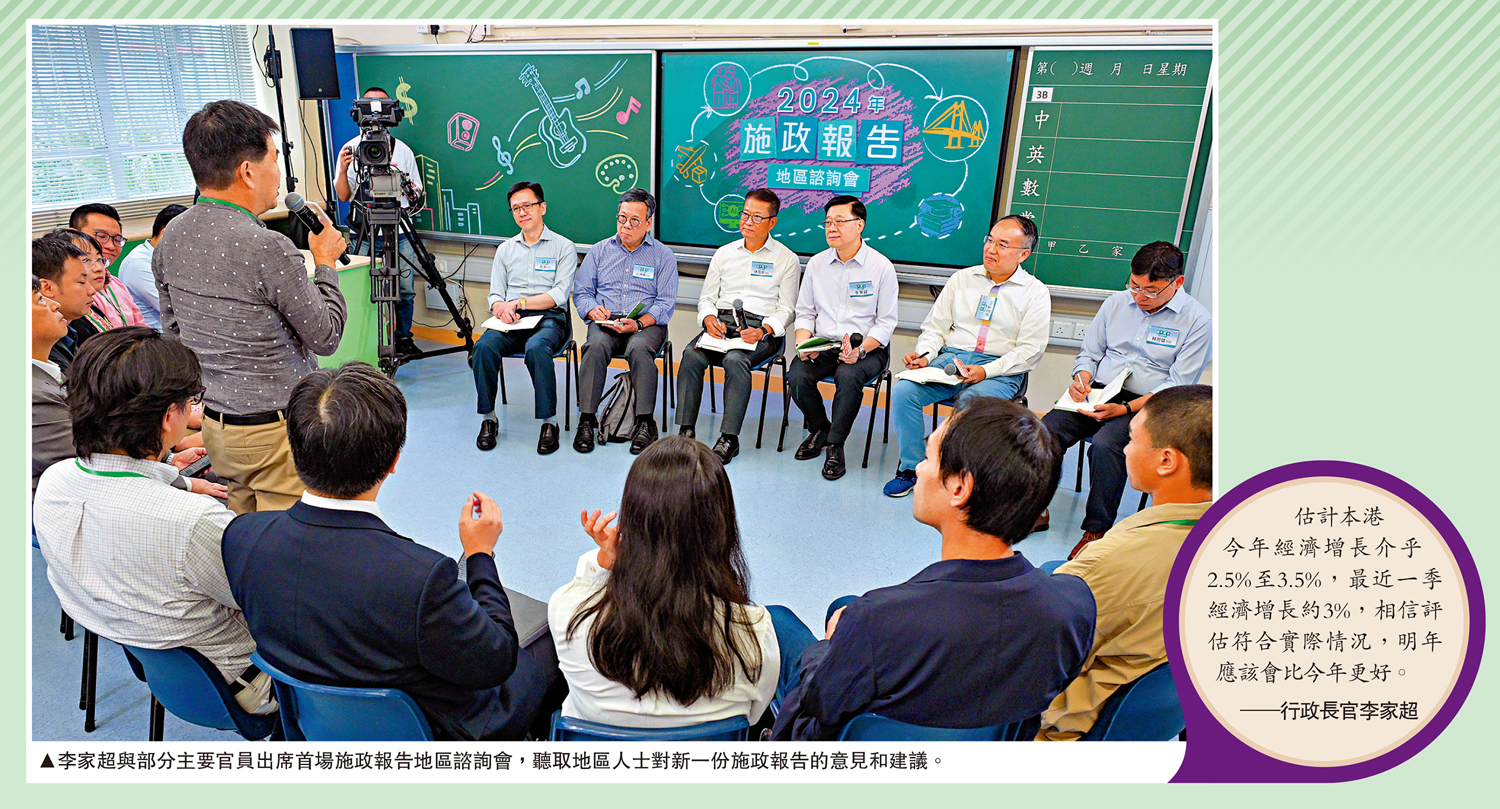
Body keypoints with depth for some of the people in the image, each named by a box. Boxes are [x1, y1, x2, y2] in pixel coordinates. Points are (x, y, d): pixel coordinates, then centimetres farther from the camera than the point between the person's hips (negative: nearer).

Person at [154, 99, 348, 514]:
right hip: (277, 430, -8)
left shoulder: (170, 238, 3)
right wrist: (325, 262, 0)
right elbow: (326, 338, -12)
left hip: (213, 422, 8)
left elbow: (173, 330, 13)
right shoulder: (267, 248, -22)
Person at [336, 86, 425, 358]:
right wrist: (343, 170, -13)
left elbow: (417, 196, 12)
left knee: (405, 290, 1)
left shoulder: (403, 150, 11)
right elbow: (343, 196, 4)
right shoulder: (351, 148, 8)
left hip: (399, 233, 1)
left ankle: (403, 339, 17)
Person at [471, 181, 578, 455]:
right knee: (484, 346, -28)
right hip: (511, 320, 4)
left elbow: (559, 294, -5)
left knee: (536, 348, -37)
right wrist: (500, 307, -9)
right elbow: (495, 293, 16)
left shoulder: (564, 247, 7)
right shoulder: (505, 249, 21)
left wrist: (518, 303, -13)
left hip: (549, 318, -3)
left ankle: (549, 422, -25)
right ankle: (488, 419, -14)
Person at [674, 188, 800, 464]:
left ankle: (729, 438, -30)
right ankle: (686, 431, -25)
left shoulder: (787, 259, 8)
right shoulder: (724, 253, 20)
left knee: (735, 360, -35)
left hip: (763, 330, -3)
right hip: (721, 324, 4)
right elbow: (707, 297, 18)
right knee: (691, 355, -27)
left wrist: (763, 330, -16)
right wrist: (709, 318, -5)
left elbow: (786, 309, 3)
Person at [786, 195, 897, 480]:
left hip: (868, 347, -3)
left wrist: (861, 350, -20)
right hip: (822, 345, 4)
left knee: (848, 376, -35)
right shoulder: (816, 264, 9)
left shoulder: (881, 266, -3)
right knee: (797, 377, -24)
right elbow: (805, 312, 11)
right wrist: (804, 344, -9)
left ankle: (835, 445, -14)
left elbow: (886, 322, -4)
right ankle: (819, 429, 6)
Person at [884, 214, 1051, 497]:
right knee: (903, 390, -23)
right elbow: (935, 326, 15)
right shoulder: (961, 278, 16)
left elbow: (1030, 350, -2)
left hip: (1000, 371, -3)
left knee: (971, 402, -37)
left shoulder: (1035, 292, 6)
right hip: (949, 360, 4)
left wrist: (986, 371, -17)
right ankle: (911, 468, -9)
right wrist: (924, 354, -7)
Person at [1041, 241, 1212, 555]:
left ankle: (1096, 532, -18)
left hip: (1147, 404, -4)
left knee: (1105, 445, -34)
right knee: (1046, 430, -23)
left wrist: (1125, 409, -19)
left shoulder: (1198, 320, -3)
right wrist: (1082, 379, -6)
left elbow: (1178, 385, -8)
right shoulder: (1116, 303, 11)